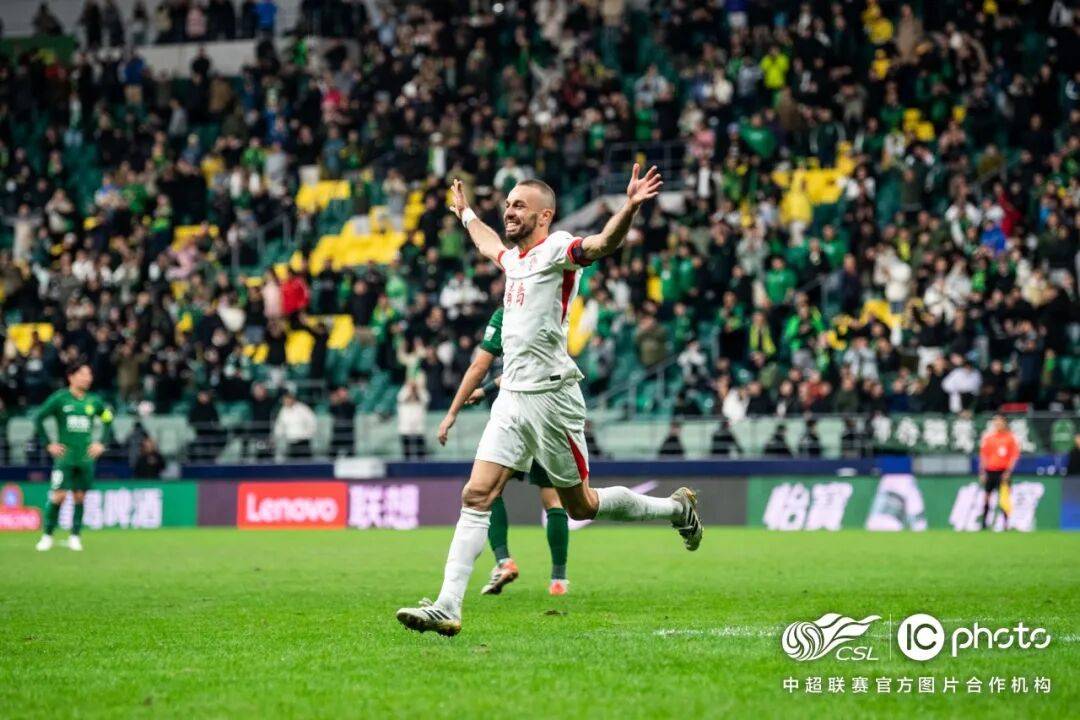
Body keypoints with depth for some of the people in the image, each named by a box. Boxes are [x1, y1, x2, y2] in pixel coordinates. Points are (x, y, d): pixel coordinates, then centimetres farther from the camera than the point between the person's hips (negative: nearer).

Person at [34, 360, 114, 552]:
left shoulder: (93, 402, 6)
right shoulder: (59, 399, -4)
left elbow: (108, 420, 21)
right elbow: (38, 418, 1)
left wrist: (102, 443, 11)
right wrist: (48, 444, -4)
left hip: (86, 458, 3)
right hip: (65, 457, -3)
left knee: (80, 497, 4)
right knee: (58, 495, -10)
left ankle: (75, 536, 13)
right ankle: (47, 536, 1)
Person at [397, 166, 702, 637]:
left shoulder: (556, 249, -8)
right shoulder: (515, 259, 16)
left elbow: (602, 245, -30)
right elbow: (489, 245, 42)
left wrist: (630, 207, -47)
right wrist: (465, 214, 56)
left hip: (550, 396, -7)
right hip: (511, 399, 7)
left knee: (582, 507, 6)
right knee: (476, 497, -6)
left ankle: (676, 508, 29)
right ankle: (447, 607, -11)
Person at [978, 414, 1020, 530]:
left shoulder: (1010, 437, -1)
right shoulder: (988, 437, 7)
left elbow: (1015, 455, -2)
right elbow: (983, 455, 9)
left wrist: (1008, 471, -10)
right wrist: (982, 472, 4)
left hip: (1004, 471, -3)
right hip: (990, 471, 3)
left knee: (1003, 498, -8)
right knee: (986, 497, 5)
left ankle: (1006, 524, -4)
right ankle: (983, 523, 11)